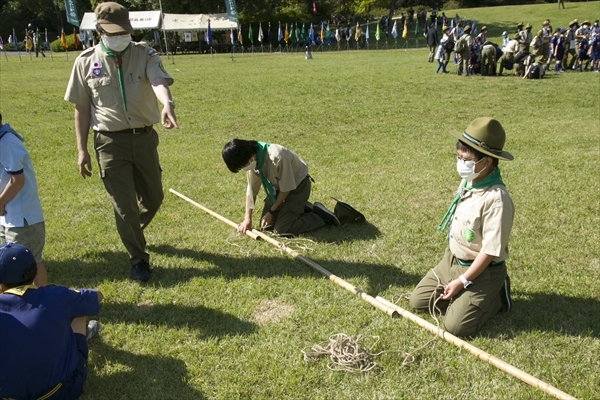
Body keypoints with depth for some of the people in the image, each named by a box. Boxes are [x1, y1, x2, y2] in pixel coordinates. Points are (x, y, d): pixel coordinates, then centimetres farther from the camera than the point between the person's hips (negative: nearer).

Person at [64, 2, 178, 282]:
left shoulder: (144, 54, -5)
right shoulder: (86, 61, -3)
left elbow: (159, 81, -27)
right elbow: (82, 108, 3)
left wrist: (167, 104, -50)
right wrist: (82, 150, 0)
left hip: (145, 138, 2)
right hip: (110, 142, -1)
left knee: (153, 198, 14)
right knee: (124, 206, 1)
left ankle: (130, 234, 45)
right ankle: (138, 260, 19)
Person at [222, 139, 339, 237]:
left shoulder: (277, 157, -38)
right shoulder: (252, 160, -16)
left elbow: (286, 188, -24)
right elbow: (252, 189, -3)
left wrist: (272, 211, -13)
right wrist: (247, 219, -3)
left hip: (297, 186, -7)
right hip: (277, 186, 7)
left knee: (281, 229, -15)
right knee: (266, 225, 5)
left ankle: (319, 216, -1)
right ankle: (298, 209, 22)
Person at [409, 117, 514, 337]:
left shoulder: (497, 199, -29)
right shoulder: (468, 181, -4)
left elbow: (490, 251, -25)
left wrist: (462, 281, -20)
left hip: (482, 271, -8)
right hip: (451, 259, 8)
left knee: (456, 326, -12)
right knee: (418, 301, 8)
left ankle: (496, 295, 9)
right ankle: (462, 296, 21)